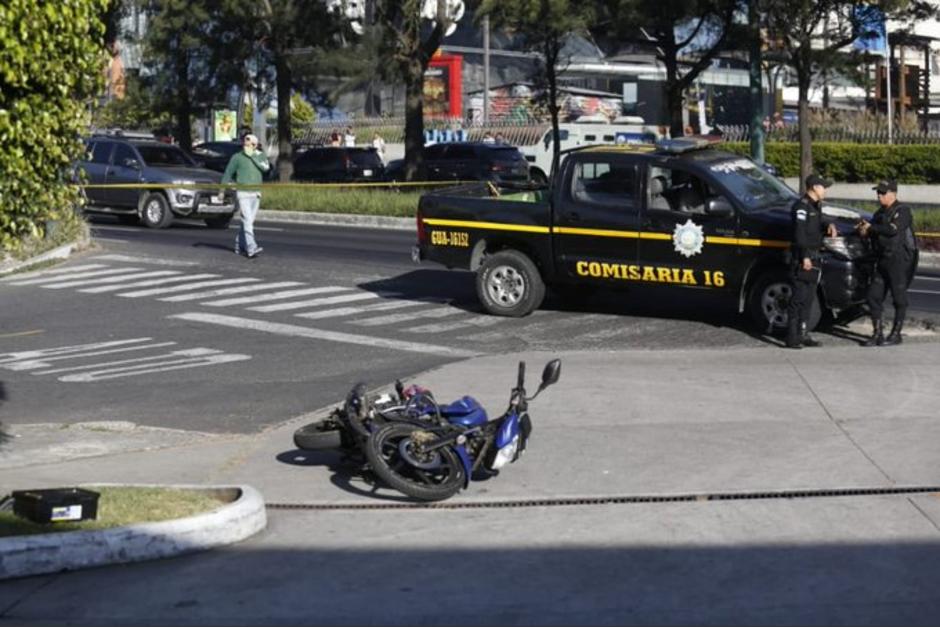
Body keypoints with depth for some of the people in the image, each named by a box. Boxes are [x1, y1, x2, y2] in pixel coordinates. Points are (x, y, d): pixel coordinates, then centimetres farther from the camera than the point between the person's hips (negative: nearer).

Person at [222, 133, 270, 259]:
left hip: (256, 194, 5)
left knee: (248, 221, 10)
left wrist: (252, 156, -12)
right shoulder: (237, 157, 1)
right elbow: (228, 173, 7)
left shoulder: (260, 156, 9)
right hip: (243, 193, -5)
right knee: (247, 220, -15)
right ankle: (251, 248, -25)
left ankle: (240, 246, 24)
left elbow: (266, 167, -9)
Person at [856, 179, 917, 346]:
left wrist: (871, 227, -13)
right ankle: (878, 333, 10)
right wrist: (865, 230, -1)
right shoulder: (880, 213, 18)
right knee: (874, 296, 4)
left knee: (899, 297, 0)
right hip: (882, 260, 8)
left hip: (899, 260, -8)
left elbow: (893, 229, -24)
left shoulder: (902, 211, -8)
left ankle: (896, 334, 7)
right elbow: (875, 234, 22)